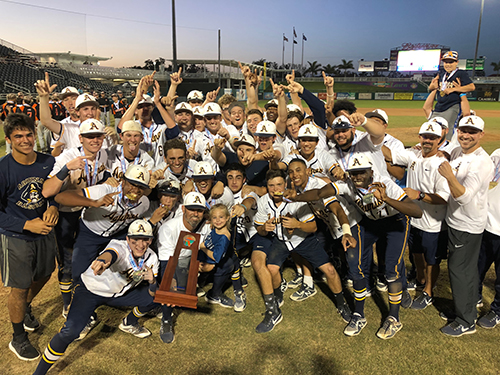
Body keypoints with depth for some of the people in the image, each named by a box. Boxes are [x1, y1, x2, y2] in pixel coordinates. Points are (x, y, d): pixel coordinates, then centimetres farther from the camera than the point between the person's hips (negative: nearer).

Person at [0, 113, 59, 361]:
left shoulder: (48, 162, -9)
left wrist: (53, 207, -16)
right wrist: (27, 224, -24)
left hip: (44, 232, 5)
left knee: (43, 276, 23)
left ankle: (25, 308, 55)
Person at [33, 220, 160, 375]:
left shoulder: (151, 258, -13)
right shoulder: (119, 246, -28)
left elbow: (153, 295, -7)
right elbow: (111, 253, -55)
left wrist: (152, 282, -31)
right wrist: (103, 261, -79)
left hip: (119, 294, 5)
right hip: (90, 291, -5)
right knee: (70, 331, -27)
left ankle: (129, 323, 20)